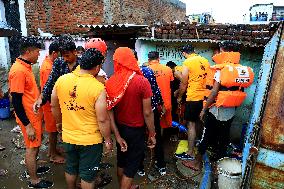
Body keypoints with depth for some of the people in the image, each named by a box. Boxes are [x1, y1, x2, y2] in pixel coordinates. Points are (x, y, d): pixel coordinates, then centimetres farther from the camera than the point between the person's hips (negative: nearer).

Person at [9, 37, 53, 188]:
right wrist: (27, 125, -22)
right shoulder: (18, 70, -23)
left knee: (36, 144, 23)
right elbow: (16, 102, -24)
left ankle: (32, 168, 43)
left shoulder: (25, 67, 6)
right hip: (28, 118, -9)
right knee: (32, 147, 5)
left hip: (34, 115, 9)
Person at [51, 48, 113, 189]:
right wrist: (108, 140, -6)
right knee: (88, 175, 16)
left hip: (68, 136, 5)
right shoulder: (98, 88, -23)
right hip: (90, 140, -5)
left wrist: (59, 122, 22)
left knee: (71, 169, 27)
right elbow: (103, 120, -20)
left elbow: (54, 105, 6)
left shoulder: (61, 80, -7)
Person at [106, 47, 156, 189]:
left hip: (119, 127, 5)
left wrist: (116, 132, 3)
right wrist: (152, 134, -5)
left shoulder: (110, 82, -9)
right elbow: (147, 113, -18)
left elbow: (109, 109, -7)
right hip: (135, 130, -5)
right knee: (132, 165, 12)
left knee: (121, 161, 24)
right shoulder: (142, 82, -20)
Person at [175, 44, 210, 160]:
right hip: (205, 97, 7)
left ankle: (190, 153, 8)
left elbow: (184, 84, -7)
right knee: (200, 123, 21)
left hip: (193, 98, -7)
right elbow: (207, 79, 14)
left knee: (191, 125, 1)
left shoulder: (187, 62, -10)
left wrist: (179, 96, 7)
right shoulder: (205, 61, 8)